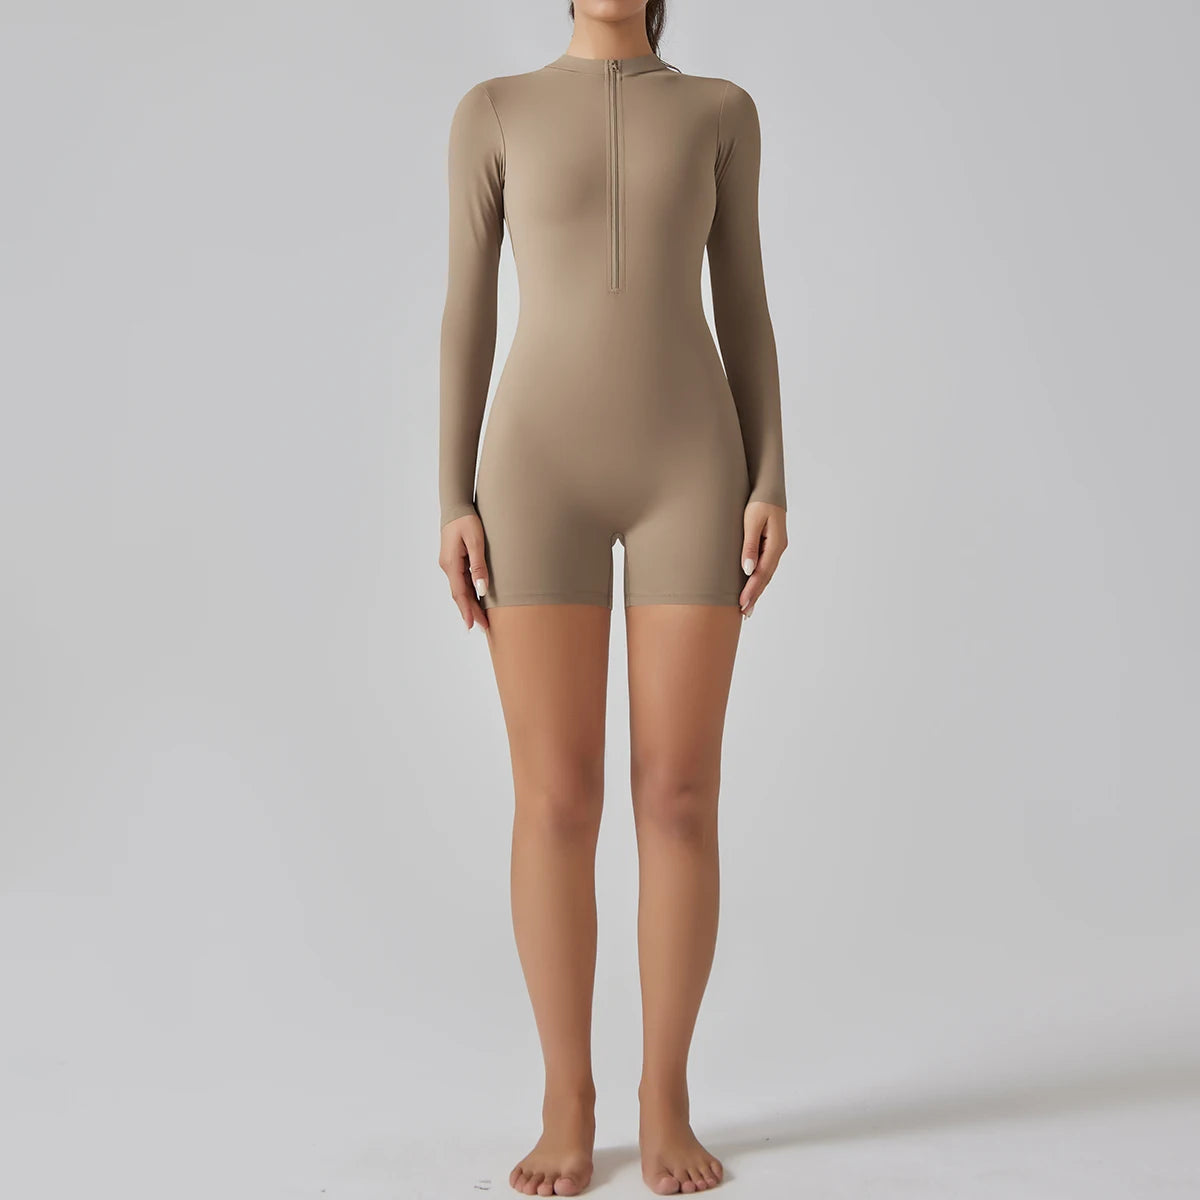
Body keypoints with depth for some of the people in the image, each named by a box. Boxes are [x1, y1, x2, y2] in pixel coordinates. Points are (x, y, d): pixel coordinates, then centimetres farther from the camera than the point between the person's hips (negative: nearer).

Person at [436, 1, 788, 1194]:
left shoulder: (720, 111, 14)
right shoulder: (492, 112, 11)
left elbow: (743, 307, 10)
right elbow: (466, 312, 7)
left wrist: (770, 484, -1)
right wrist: (453, 501, -3)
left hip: (687, 471, 1)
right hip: (542, 473, 0)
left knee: (679, 799, -2)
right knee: (554, 803, -4)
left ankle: (665, 1103, 13)